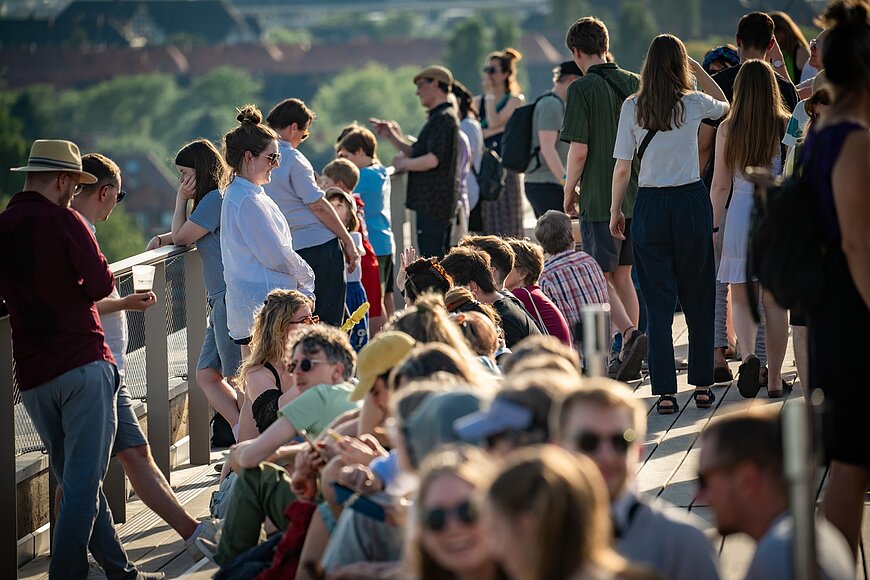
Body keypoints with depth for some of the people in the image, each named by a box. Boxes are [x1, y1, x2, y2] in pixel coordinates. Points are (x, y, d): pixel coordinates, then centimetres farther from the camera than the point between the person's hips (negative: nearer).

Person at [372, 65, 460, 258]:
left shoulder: (444, 118, -14)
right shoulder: (438, 117, 21)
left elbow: (433, 159, -25)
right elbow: (417, 154, 25)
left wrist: (403, 163, -11)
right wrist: (392, 136, 16)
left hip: (435, 204, -11)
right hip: (428, 204, 11)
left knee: (433, 259, -13)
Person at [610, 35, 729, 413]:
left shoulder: (632, 108, -4)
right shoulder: (693, 104, -3)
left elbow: (622, 168, -2)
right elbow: (724, 106, 21)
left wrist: (615, 211, 10)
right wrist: (697, 69, 20)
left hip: (650, 206, 0)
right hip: (692, 202, 0)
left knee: (658, 303, 3)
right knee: (698, 299, 12)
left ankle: (665, 392, -1)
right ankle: (702, 386, 16)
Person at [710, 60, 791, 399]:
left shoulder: (728, 129, -3)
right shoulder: (787, 126, -4)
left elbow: (720, 185, 1)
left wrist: (714, 225, 11)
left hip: (741, 214, 0)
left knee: (741, 298, 10)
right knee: (775, 302, 8)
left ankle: (748, 355, -17)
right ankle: (775, 380, 13)